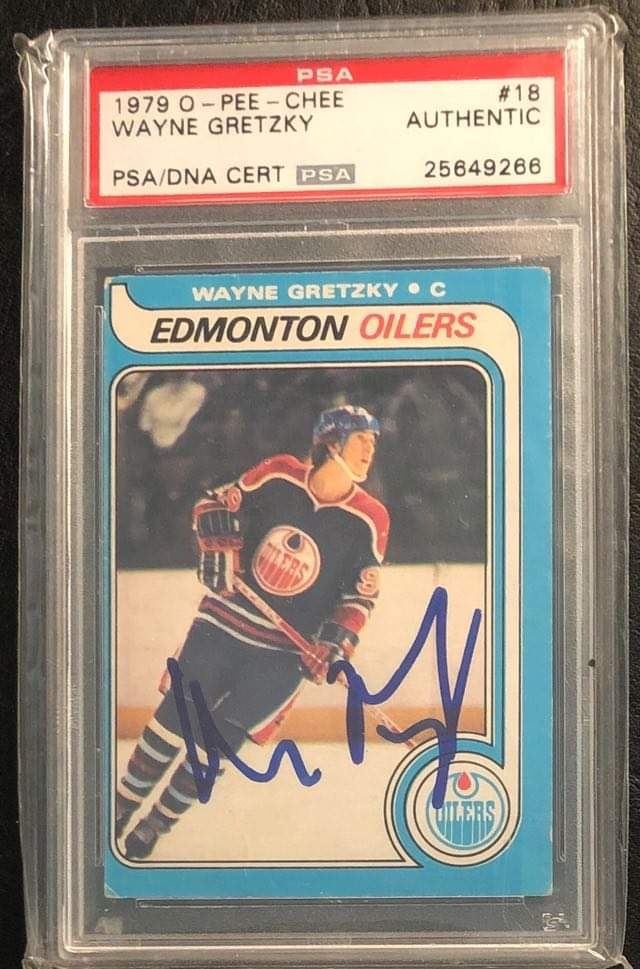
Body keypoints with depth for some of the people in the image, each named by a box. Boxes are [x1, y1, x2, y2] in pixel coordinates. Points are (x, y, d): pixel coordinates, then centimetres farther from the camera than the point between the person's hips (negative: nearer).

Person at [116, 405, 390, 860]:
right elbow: (216, 505, 5)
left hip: (285, 651, -1)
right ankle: (123, 806, 24)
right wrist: (218, 549, -11)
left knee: (220, 737, -3)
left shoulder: (370, 519, -7)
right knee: (175, 716, 2)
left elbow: (360, 595, 0)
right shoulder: (278, 474, -7)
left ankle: (156, 823, 17)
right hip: (223, 621, 1)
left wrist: (336, 644, -11)